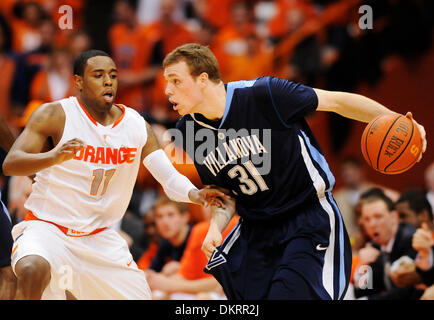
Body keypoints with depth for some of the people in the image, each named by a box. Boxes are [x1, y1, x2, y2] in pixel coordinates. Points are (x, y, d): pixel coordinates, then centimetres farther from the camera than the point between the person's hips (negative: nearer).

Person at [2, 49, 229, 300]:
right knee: (34, 270, -36)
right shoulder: (55, 115, -12)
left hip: (98, 237, 5)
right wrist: (53, 157, -41)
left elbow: (170, 177, -3)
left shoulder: (136, 125, 1)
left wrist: (194, 194, -27)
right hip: (47, 228, -5)